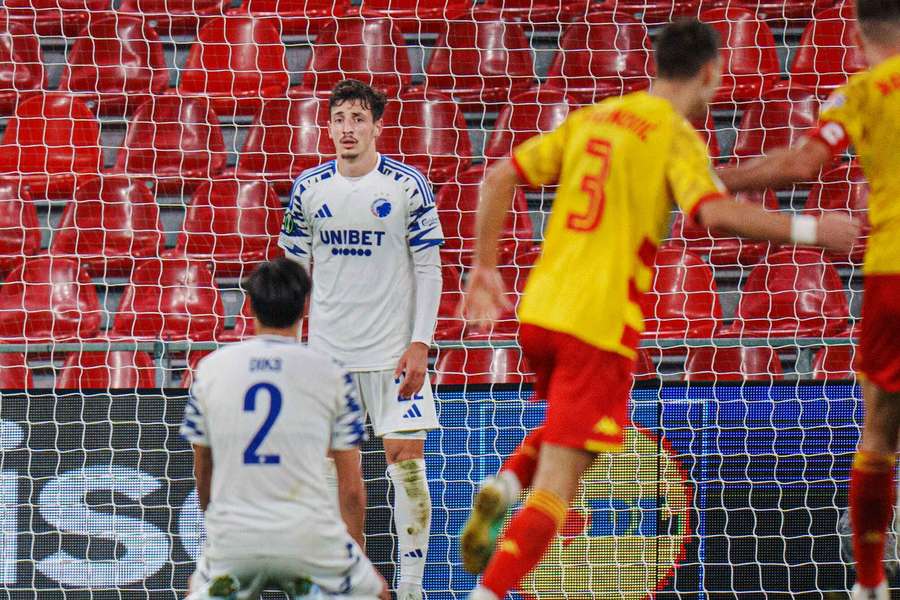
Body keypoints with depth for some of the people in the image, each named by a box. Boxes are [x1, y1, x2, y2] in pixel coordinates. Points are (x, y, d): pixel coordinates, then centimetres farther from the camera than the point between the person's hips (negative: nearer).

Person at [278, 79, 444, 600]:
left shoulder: (408, 185, -4)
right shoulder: (308, 189, 4)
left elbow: (429, 269, -3)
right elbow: (294, 269, 11)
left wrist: (420, 344, -10)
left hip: (395, 351, -3)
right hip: (327, 350, 3)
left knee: (406, 459, -6)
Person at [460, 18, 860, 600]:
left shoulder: (592, 118, 14)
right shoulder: (677, 136, -6)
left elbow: (500, 178, 13)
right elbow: (715, 214, -23)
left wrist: (486, 266, 19)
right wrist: (805, 230, -14)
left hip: (539, 311, 7)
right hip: (600, 324, -7)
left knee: (567, 425, 33)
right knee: (557, 485, -5)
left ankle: (504, 486, 6)